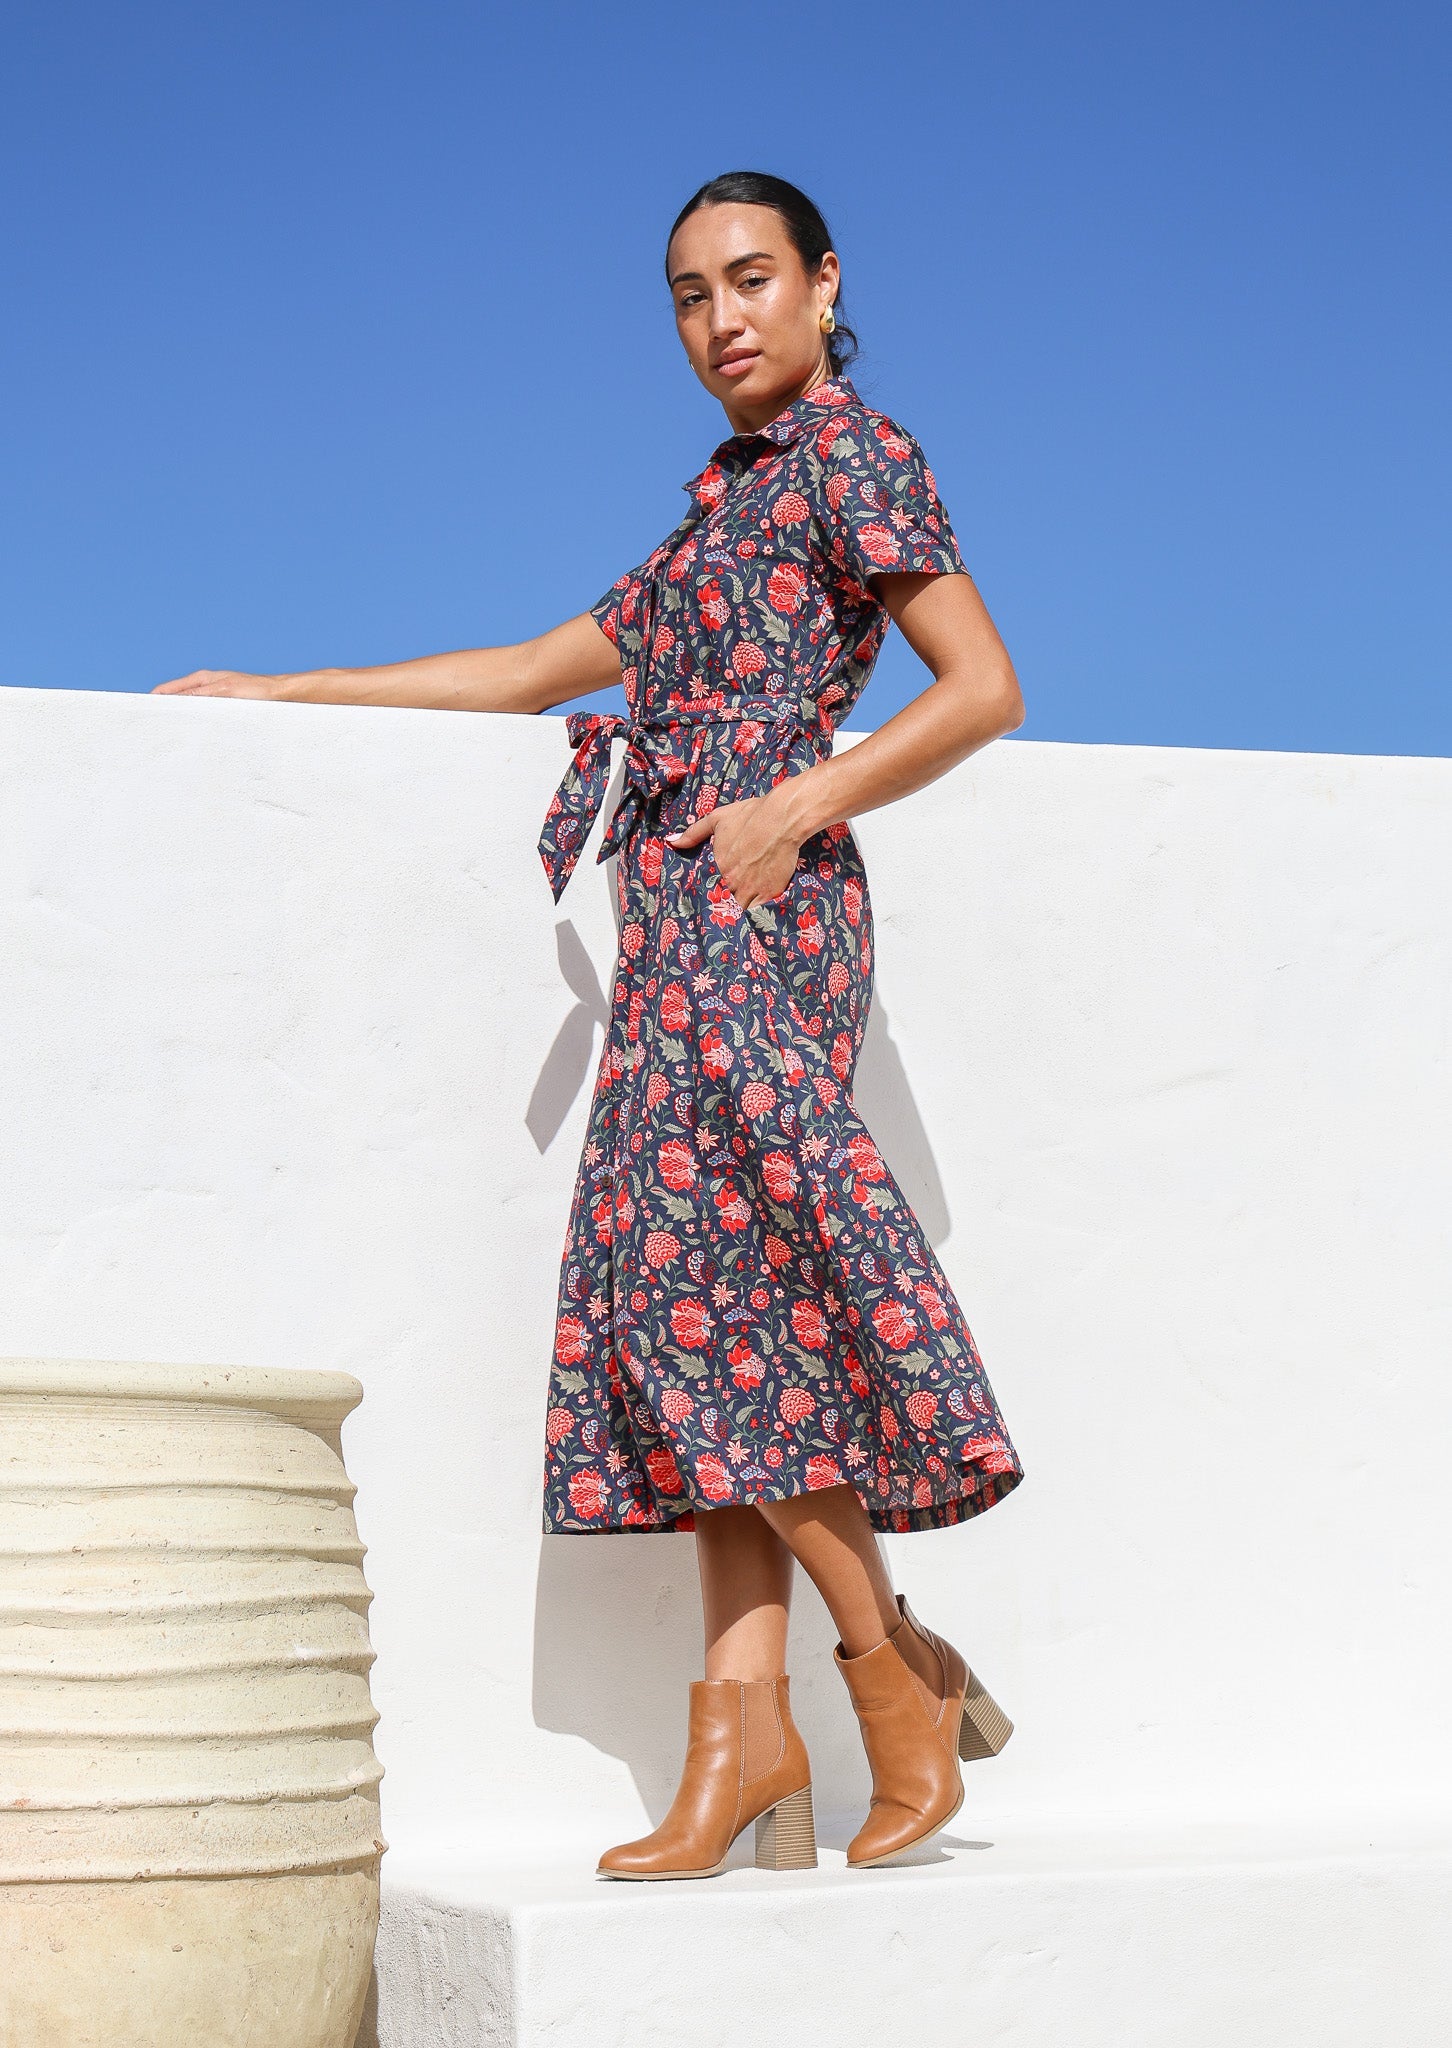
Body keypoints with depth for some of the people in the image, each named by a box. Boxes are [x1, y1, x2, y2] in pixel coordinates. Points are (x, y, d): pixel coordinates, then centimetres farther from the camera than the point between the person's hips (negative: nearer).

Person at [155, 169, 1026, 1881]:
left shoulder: (850, 452, 1)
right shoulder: (724, 505, 25)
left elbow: (986, 687, -8)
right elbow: (537, 672, 28)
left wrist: (798, 805, -15)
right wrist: (284, 694, 28)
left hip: (750, 902, -8)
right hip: (691, 923, 8)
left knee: (705, 1274, -14)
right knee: (708, 1287, -1)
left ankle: (901, 1667, -5)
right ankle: (743, 1722, -4)